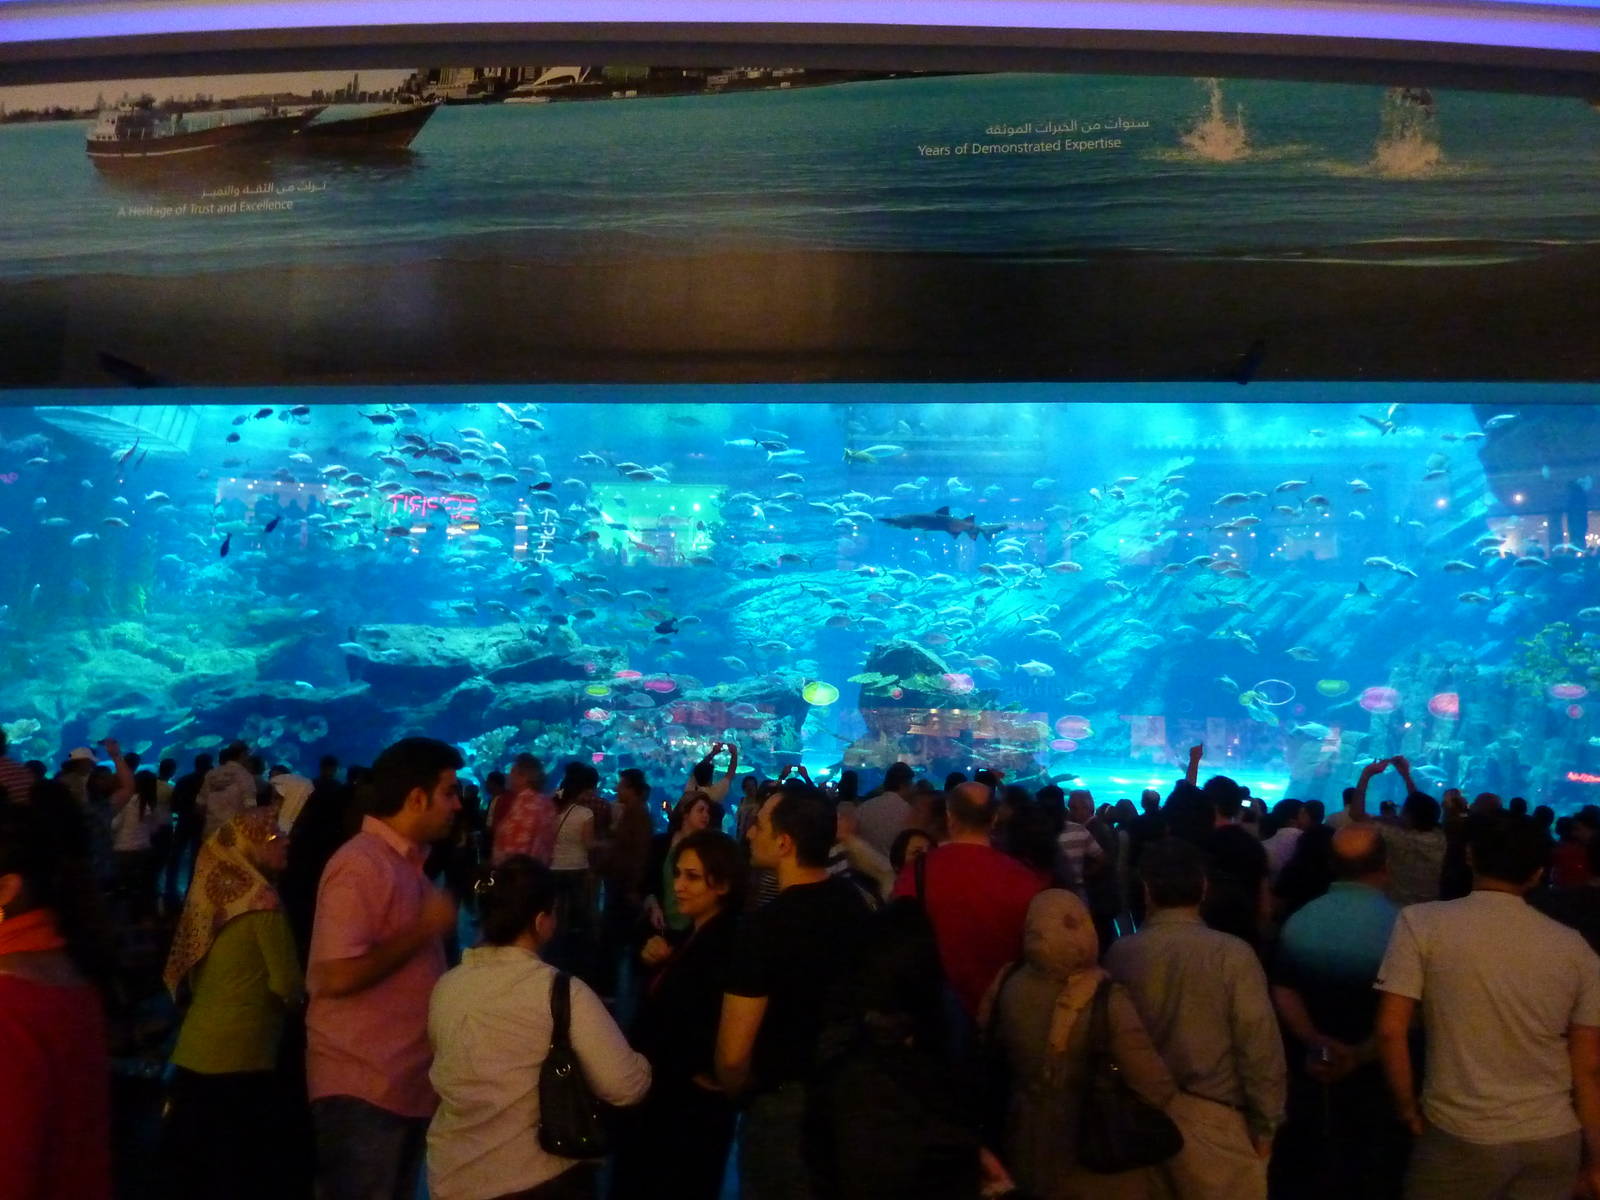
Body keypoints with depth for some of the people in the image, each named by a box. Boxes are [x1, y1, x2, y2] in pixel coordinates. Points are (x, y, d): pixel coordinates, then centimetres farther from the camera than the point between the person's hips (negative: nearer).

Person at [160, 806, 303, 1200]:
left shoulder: (216, 892, 8)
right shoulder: (262, 900, -14)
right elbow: (288, 987, -14)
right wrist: (297, 996, 7)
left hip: (194, 1054, 8)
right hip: (239, 1060, -8)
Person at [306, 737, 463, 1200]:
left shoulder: (407, 861, 11)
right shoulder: (361, 864, -18)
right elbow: (339, 976, -26)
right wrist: (426, 928, -19)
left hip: (406, 1082, 9)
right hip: (363, 1086, -9)